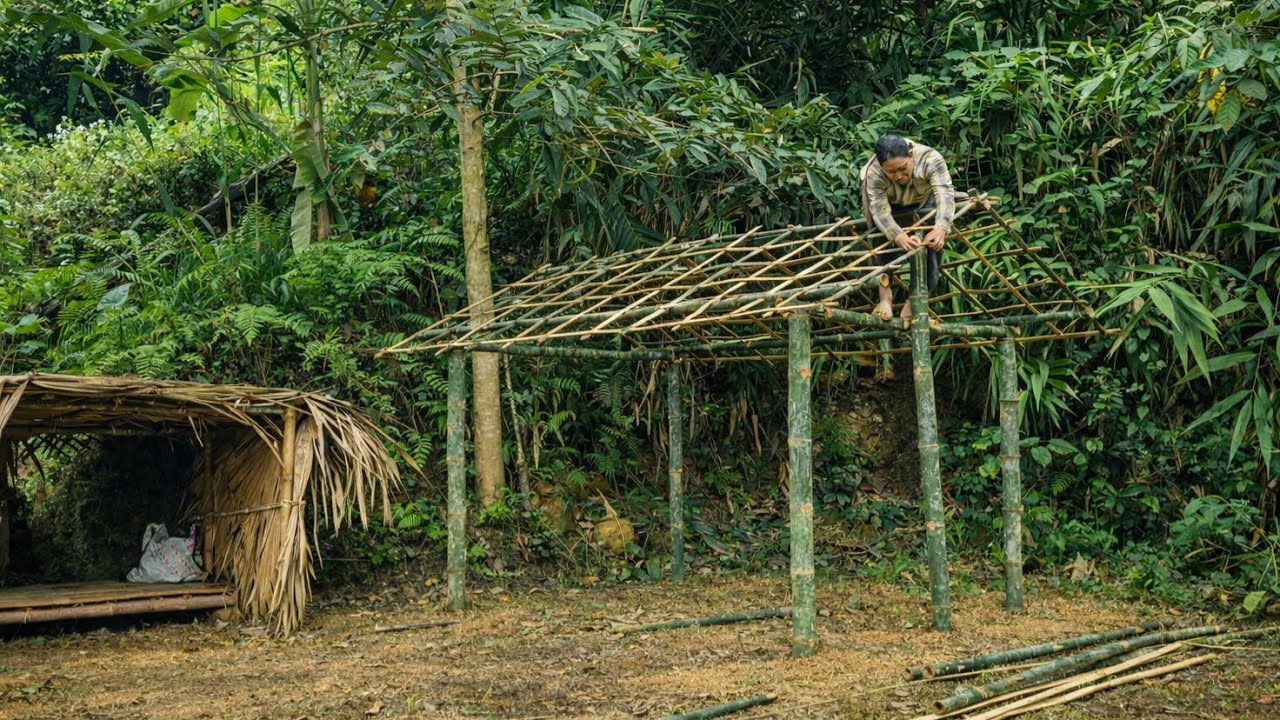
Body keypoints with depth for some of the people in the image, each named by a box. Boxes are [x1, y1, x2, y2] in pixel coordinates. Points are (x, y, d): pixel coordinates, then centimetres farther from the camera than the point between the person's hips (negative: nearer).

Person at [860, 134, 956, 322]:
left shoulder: (930, 159, -40)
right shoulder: (874, 173, -38)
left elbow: (945, 194, -49)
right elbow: (880, 210, -45)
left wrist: (941, 228, -68)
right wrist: (899, 236, -65)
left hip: (924, 204, 0)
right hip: (894, 209, 0)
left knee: (932, 243, -19)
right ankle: (885, 295, -20)